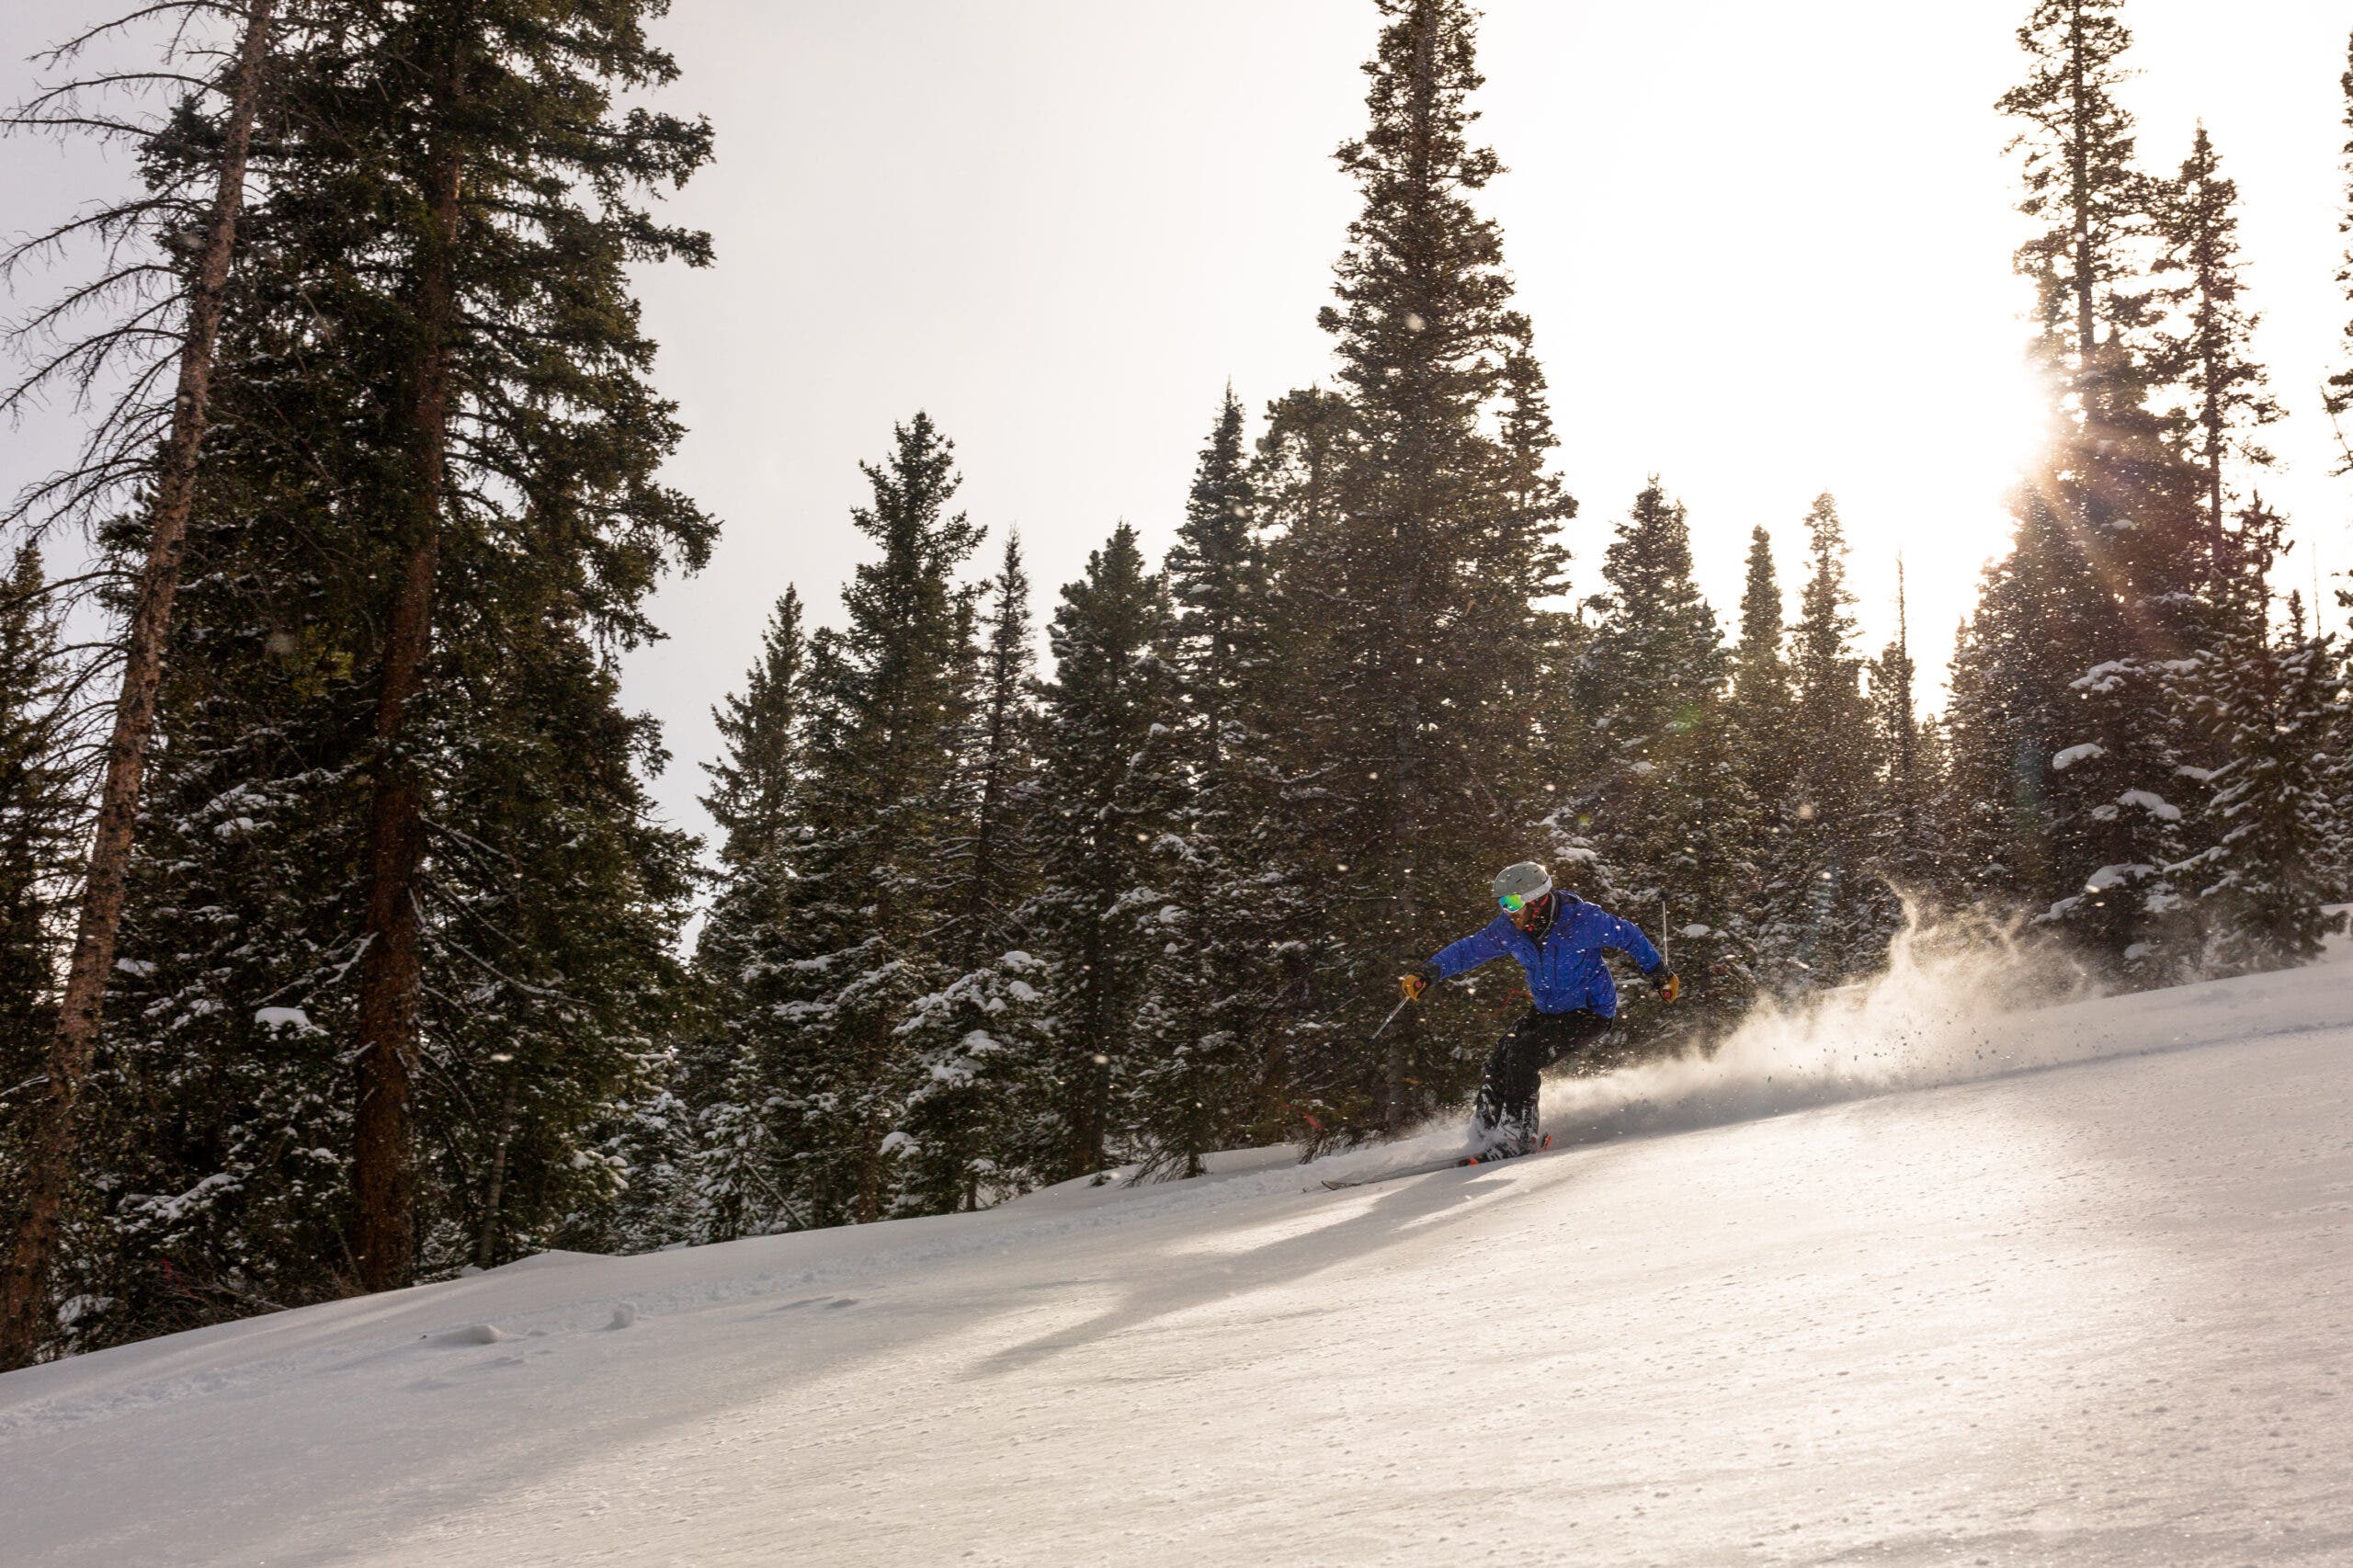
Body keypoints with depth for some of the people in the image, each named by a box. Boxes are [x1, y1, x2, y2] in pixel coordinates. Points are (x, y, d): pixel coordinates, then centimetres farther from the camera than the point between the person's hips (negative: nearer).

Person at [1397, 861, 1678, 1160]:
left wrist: (1661, 974, 3)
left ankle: (1516, 1136, -16)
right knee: (1497, 1066, -6)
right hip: (1547, 1012, 6)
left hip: (1590, 1013, -6)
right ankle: (1484, 1139, 8)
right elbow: (1469, 950, -3)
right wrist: (1428, 973, -17)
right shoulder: (1509, 929, -8)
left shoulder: (1583, 920, -22)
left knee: (1522, 1056, -24)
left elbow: (1628, 936, -7)